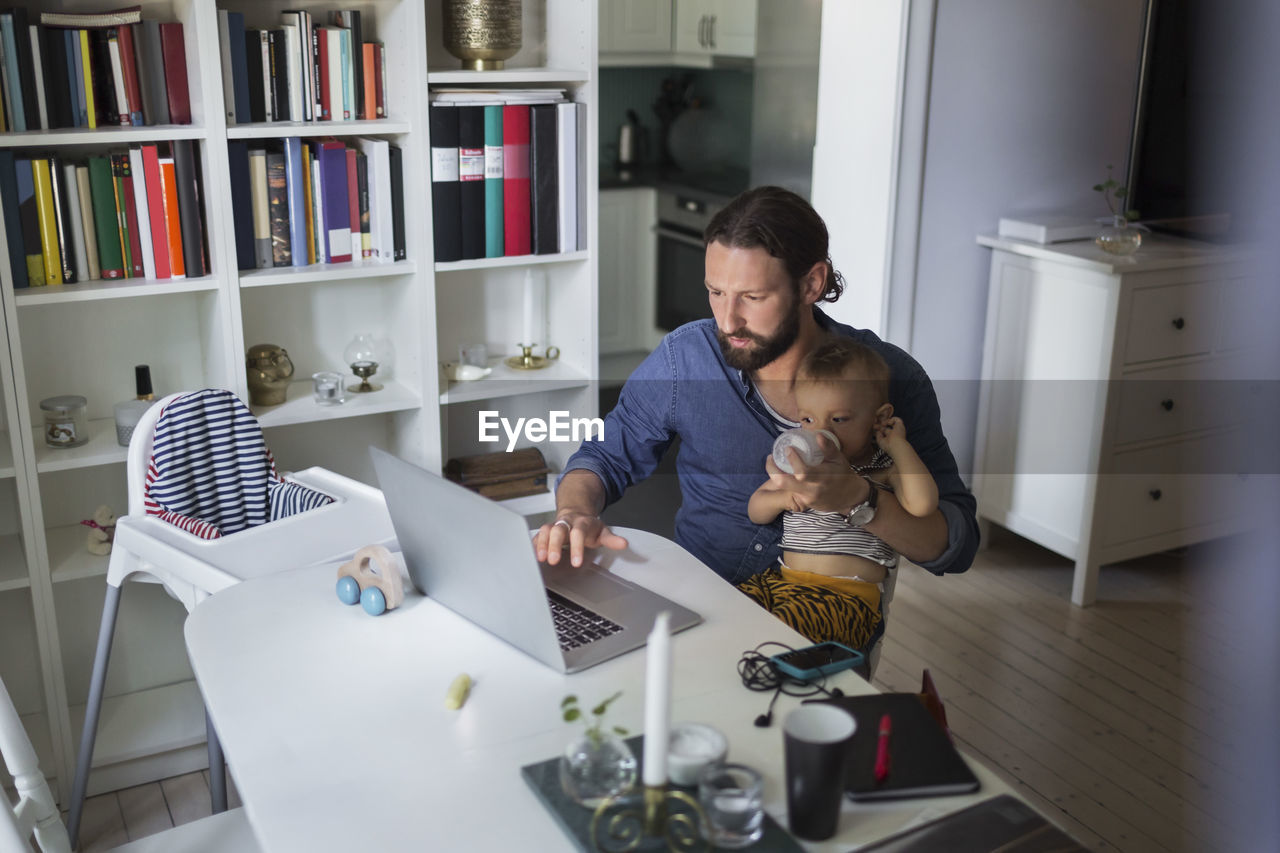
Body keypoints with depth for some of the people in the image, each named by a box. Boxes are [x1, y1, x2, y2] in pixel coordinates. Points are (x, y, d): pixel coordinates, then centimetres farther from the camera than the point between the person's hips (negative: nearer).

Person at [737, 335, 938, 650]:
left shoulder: (885, 469, -1)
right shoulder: (799, 462, 14)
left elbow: (922, 504, -23)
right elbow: (755, 511, 22)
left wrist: (898, 444, -13)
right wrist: (782, 497, -1)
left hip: (849, 594, -5)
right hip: (784, 579, 6)